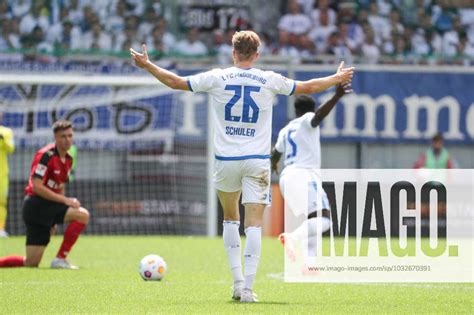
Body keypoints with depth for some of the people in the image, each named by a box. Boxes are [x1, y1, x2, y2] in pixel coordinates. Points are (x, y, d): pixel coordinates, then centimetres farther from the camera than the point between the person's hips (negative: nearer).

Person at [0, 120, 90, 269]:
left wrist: (55, 220, 16)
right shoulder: (46, 155, -13)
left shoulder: (68, 159, 14)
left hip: (47, 206, 9)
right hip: (36, 205, -9)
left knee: (31, 263, 2)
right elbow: (36, 186, -20)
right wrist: (64, 200, -21)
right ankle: (60, 259, -14)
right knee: (82, 215, -21)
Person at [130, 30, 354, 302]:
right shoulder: (270, 80, 0)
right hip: (257, 160, -1)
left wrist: (147, 65, 19)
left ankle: (238, 281, 11)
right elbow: (308, 87, 13)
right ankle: (247, 288, -12)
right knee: (254, 224, -3)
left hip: (226, 159, 1)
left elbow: (175, 82, 4)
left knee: (230, 219, 19)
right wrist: (338, 78, 31)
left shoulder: (217, 78, -2)